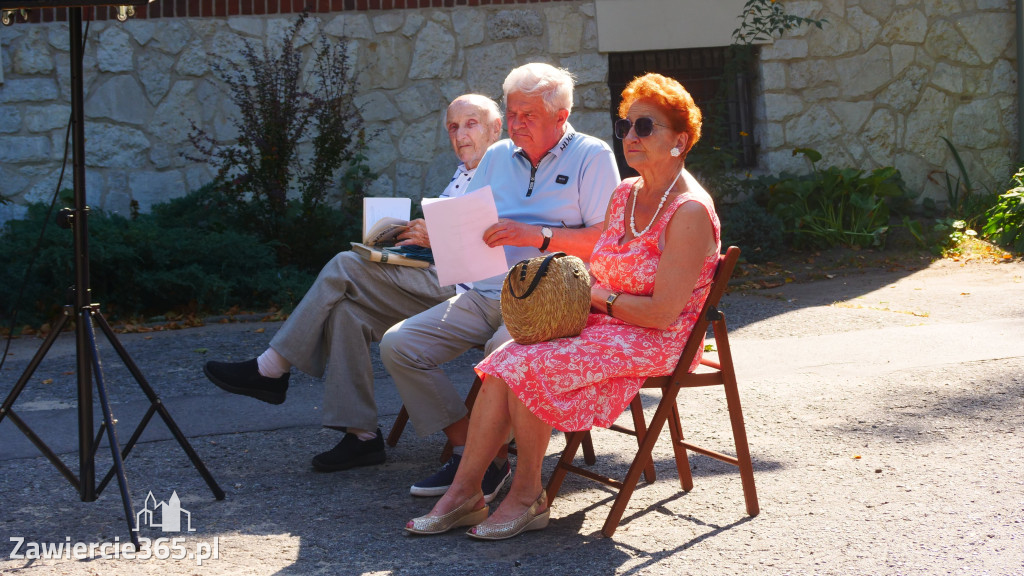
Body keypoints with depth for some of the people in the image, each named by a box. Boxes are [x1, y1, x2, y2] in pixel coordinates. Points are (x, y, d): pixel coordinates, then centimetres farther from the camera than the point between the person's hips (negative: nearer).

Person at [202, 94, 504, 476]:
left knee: (345, 268, -18)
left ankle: (272, 369, -9)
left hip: (461, 291, -9)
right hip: (434, 279, 9)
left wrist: (436, 239, -14)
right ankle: (361, 434, -13)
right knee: (344, 311, -15)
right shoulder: (460, 176, 26)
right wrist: (412, 233, 8)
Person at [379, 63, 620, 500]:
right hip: (486, 295, 6)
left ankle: (481, 457, -15)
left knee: (504, 349, -37)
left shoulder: (592, 156, 0)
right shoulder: (497, 157, 19)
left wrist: (537, 235, -18)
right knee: (398, 345, -11)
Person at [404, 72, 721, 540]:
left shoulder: (689, 212, -15)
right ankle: (464, 492, -14)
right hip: (604, 326, 8)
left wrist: (597, 295, -12)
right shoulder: (625, 194, 12)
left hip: (656, 343, -8)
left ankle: (528, 496, -9)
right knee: (502, 363, -16)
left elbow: (663, 313, -20)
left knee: (527, 366, -25)